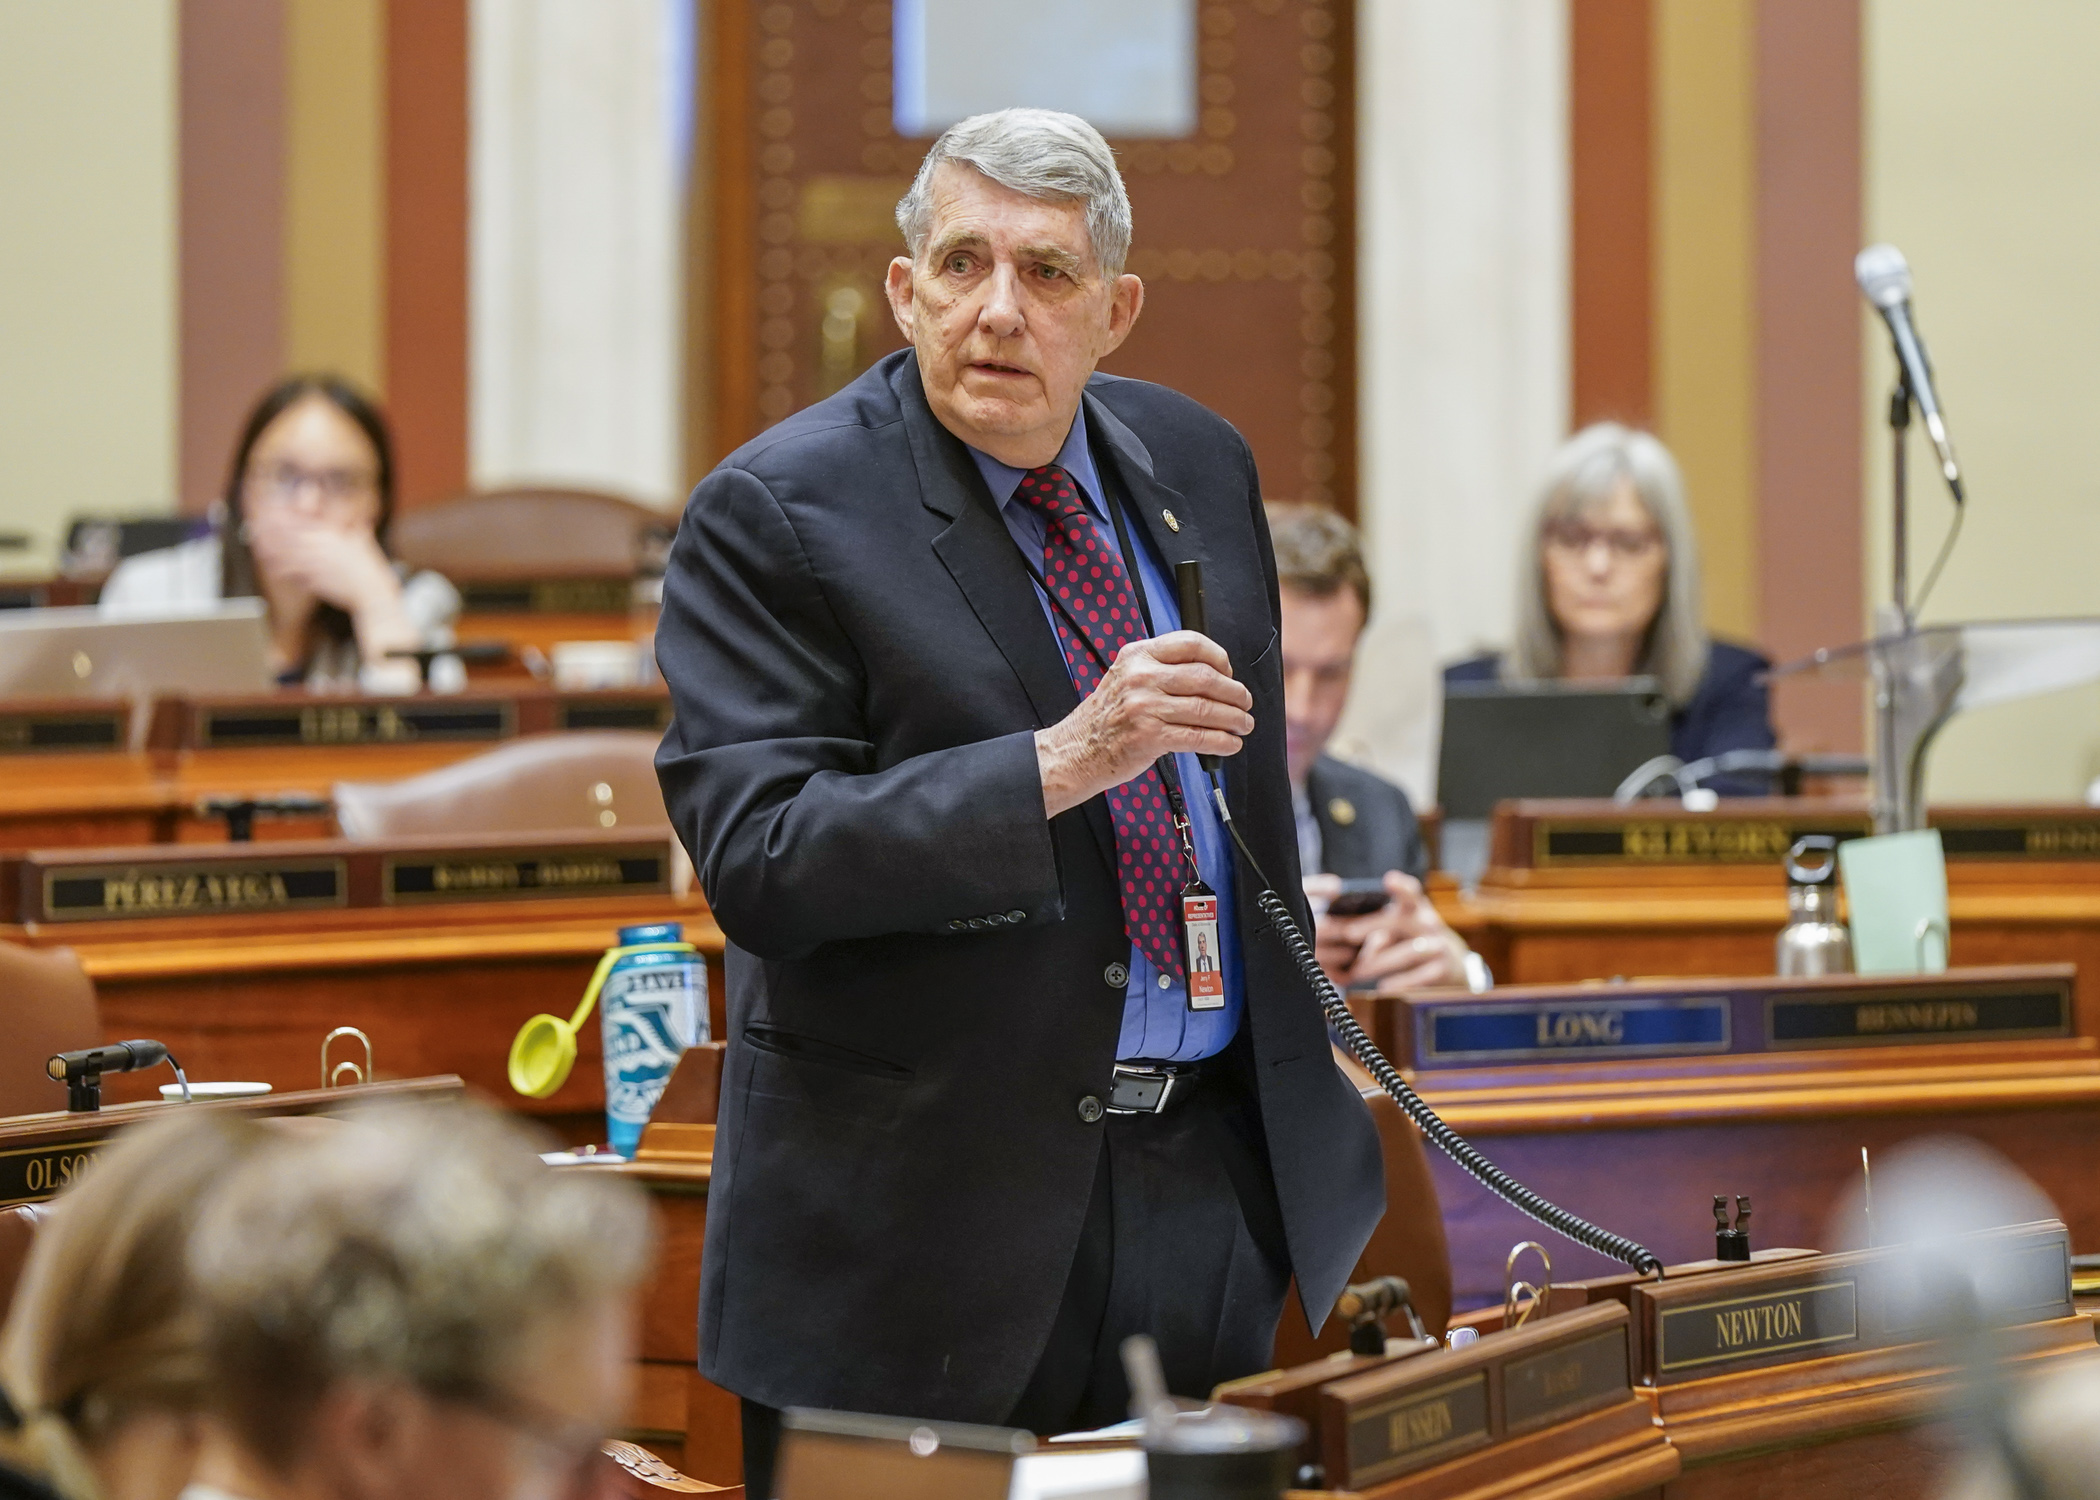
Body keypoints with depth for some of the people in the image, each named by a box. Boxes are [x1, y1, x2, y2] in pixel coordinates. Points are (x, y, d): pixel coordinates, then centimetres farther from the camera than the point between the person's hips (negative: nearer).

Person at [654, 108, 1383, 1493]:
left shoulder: (1195, 461, 8)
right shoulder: (774, 518, -11)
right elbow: (756, 861, -21)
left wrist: (1306, 1099, 19)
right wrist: (1061, 763, -28)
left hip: (1211, 1172, 5)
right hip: (930, 1203, -5)